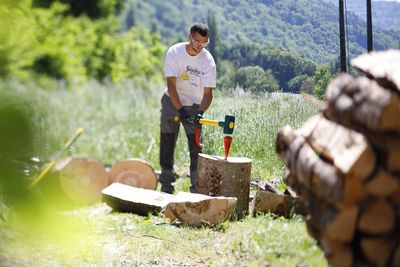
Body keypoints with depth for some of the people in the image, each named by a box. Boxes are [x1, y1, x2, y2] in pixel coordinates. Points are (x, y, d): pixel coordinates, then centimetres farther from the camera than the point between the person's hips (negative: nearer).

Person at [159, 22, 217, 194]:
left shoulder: (208, 60, -14)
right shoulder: (174, 52, -16)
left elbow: (208, 92, -14)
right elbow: (171, 85, -20)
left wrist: (200, 113, -31)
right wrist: (181, 110, -29)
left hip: (194, 106, 0)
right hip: (172, 102, 0)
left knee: (196, 148, -7)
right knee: (167, 145, 1)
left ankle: (197, 188, -1)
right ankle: (167, 186, 11)